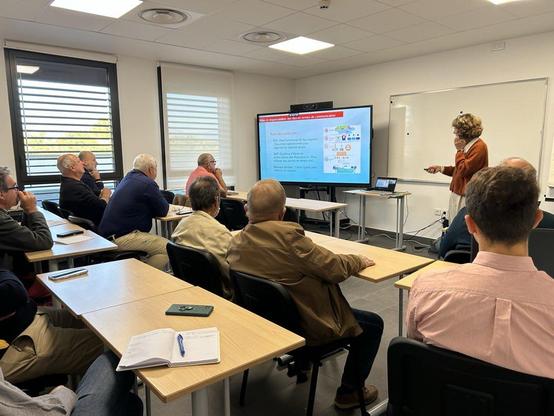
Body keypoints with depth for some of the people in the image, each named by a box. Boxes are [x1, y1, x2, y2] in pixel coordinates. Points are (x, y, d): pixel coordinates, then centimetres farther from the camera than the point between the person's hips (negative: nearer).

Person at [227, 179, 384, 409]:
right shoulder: (288, 236, -31)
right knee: (373, 324, 11)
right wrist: (359, 260, -4)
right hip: (305, 326, -8)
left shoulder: (236, 242, -9)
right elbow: (335, 269, -22)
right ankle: (349, 391, 23)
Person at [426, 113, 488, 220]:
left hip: (467, 197, -9)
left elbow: (464, 170, -19)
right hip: (458, 194, 9)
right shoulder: (468, 146, 15)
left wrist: (460, 150, -10)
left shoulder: (479, 147, -15)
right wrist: (440, 168, 15)